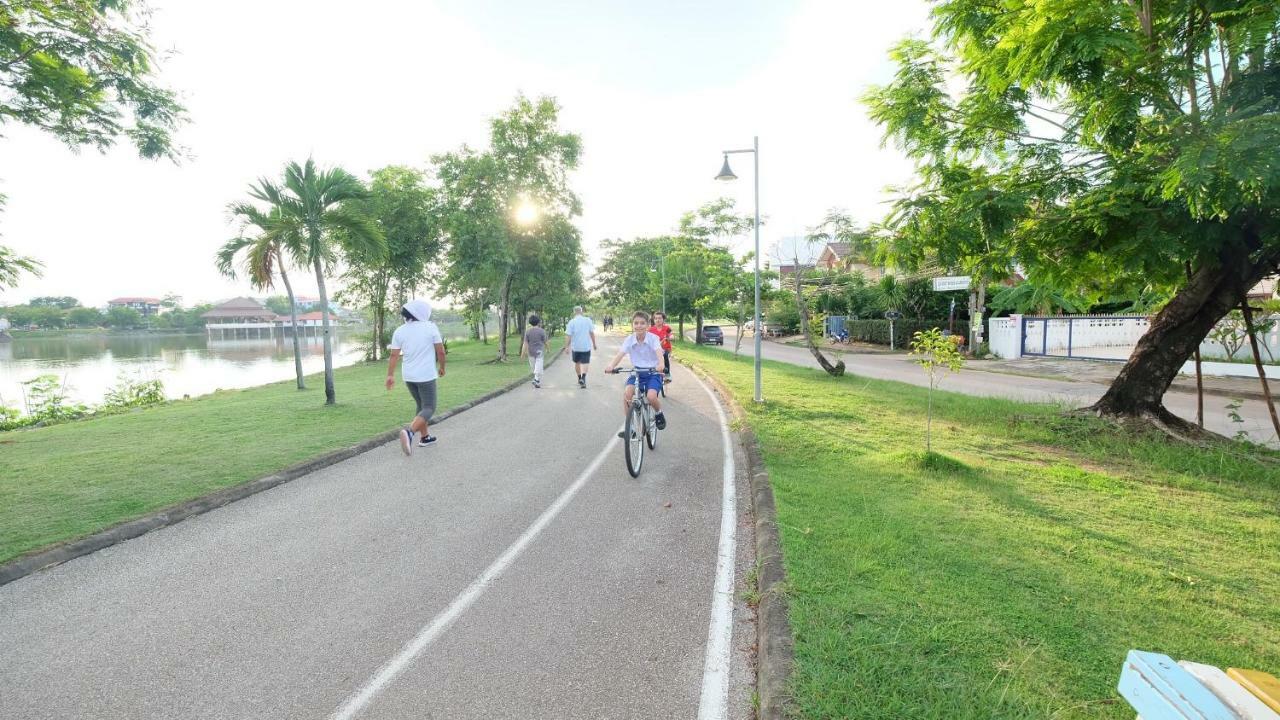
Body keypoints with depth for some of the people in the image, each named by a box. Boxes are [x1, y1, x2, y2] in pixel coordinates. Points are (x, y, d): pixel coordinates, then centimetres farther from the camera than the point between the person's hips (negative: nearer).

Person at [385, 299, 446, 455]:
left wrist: (390, 375, 5)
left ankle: (425, 437, 27)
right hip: (426, 376, -5)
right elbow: (440, 351, -7)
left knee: (421, 405, 21)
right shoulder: (430, 327, -10)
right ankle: (410, 431, -25)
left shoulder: (399, 331, 0)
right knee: (429, 408, -1)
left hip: (408, 376, 5)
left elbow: (394, 355, -1)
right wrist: (442, 367, 9)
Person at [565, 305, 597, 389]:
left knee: (577, 363, 18)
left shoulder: (572, 322, -6)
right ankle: (583, 378, -22)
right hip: (586, 346, 0)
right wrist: (594, 344, 9)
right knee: (585, 363, 0)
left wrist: (568, 346, 1)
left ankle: (579, 379, 29)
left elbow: (569, 336, -7)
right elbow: (592, 333, 0)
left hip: (575, 346, 0)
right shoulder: (588, 320, -2)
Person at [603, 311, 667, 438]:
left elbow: (659, 352, -29)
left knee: (651, 397, -28)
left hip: (653, 373, -3)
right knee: (626, 394, -23)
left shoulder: (653, 338, -12)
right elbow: (620, 354, -18)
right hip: (637, 372, 3)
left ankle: (659, 414, 8)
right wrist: (611, 366, -38)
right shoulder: (630, 339, -6)